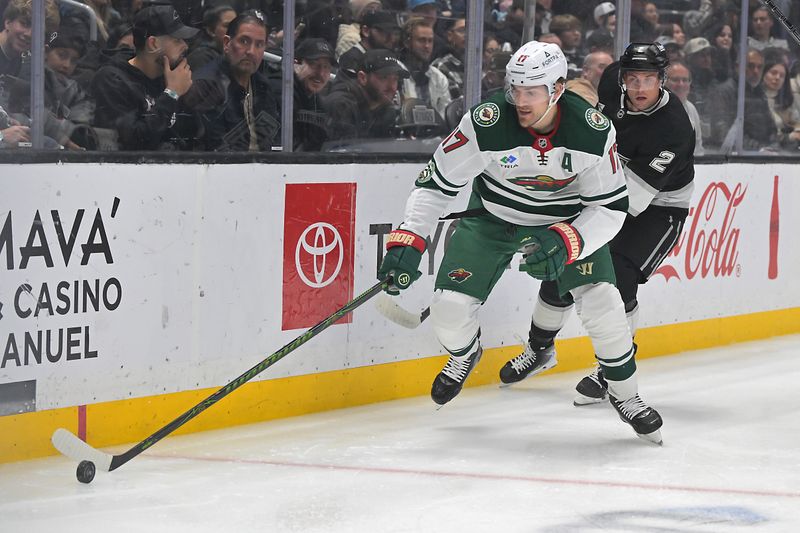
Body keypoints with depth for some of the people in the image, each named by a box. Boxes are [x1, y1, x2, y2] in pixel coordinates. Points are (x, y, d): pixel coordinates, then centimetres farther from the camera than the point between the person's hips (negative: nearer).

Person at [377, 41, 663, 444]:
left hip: (569, 218, 0)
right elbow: (435, 183, -18)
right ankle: (464, 354, 29)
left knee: (602, 303, -17)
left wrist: (564, 243, -33)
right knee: (449, 307, -11)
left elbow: (611, 207, -18)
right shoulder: (487, 124, -28)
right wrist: (407, 242, -27)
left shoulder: (593, 130, -26)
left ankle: (625, 395, 9)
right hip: (493, 217, 0)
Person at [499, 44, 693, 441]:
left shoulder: (673, 128, -32)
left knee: (616, 277, -22)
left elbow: (636, 196, -36)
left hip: (656, 209, -6)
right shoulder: (612, 82, -13)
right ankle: (539, 350, 28)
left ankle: (611, 372, -6)